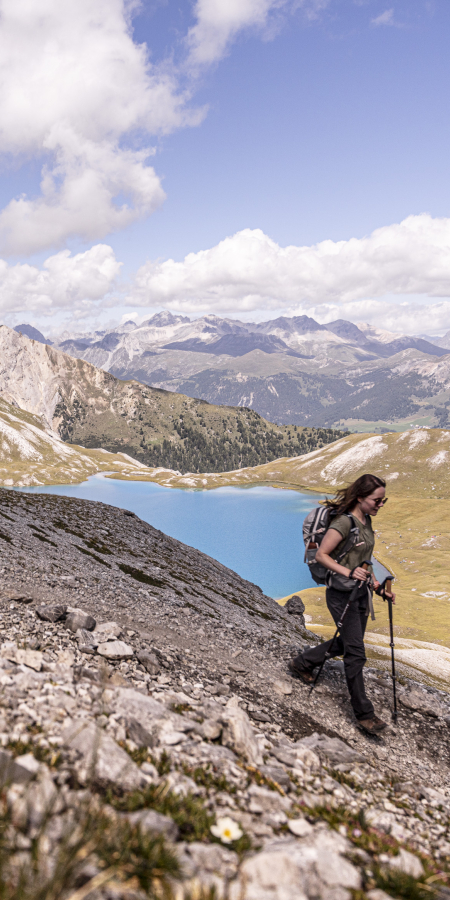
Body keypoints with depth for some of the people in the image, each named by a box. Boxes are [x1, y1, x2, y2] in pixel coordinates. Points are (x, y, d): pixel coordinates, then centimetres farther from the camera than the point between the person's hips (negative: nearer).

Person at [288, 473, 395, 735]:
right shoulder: (344, 522, -19)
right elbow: (321, 555, -20)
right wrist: (348, 572, -30)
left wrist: (373, 582, 13)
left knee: (346, 643, 19)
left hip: (361, 591, 9)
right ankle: (364, 713, 5)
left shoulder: (367, 520, 8)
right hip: (342, 593, -9)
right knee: (356, 652, -5)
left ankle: (302, 664, 38)